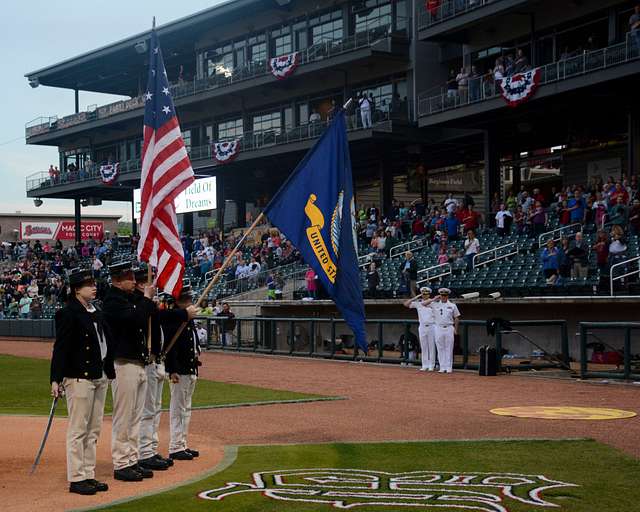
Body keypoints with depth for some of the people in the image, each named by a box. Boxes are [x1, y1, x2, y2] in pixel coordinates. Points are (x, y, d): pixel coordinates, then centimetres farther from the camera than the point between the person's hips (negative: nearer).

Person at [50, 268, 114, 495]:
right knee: (78, 430, -4)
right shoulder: (68, 314, -10)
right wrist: (56, 379, -19)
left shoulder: (96, 313, 15)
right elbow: (60, 348, -15)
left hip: (99, 377, 9)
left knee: (93, 430, 12)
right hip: (79, 377, -9)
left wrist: (109, 372, 17)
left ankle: (89, 475, 20)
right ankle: (76, 479, 2)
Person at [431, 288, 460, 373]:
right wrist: (434, 299, 3)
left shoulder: (452, 306, 8)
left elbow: (456, 318, 10)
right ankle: (442, 367, 5)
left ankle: (449, 367, 2)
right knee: (440, 348, 1)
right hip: (439, 328, 1)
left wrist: (456, 329, 1)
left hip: (449, 328, -1)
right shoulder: (435, 304, 8)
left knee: (449, 349, -1)